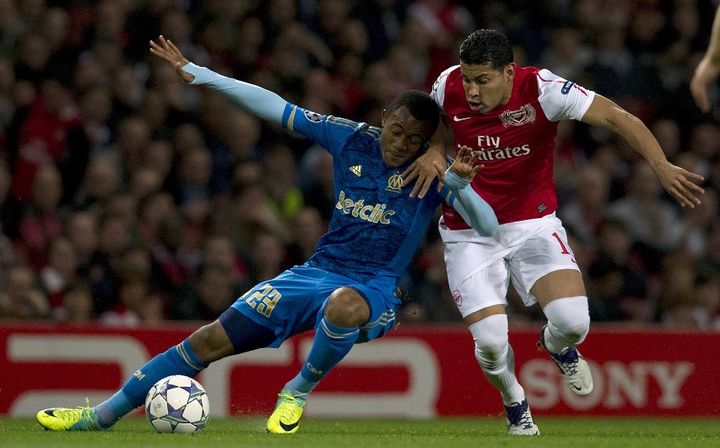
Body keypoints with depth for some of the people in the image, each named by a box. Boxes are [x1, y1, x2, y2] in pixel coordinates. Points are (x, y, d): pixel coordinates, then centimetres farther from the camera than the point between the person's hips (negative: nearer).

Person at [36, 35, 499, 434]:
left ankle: (299, 392, -13)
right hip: (320, 271, 4)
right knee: (214, 339, -6)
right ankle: (101, 415, 3)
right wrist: (199, 74, 1)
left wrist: (459, 184, -31)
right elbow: (276, 108, 4)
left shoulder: (433, 172, -7)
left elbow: (488, 227, -12)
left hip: (375, 290, -4)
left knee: (344, 304, -43)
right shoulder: (351, 139, 1)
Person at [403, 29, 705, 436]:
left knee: (573, 322, -21)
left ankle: (557, 346, 22)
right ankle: (515, 404, 23)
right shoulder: (448, 86, -12)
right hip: (469, 233, 1)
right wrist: (435, 150, -8)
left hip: (533, 223, -1)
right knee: (490, 343, -14)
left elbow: (617, 117, -26)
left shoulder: (541, 89, -21)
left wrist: (661, 165, -40)